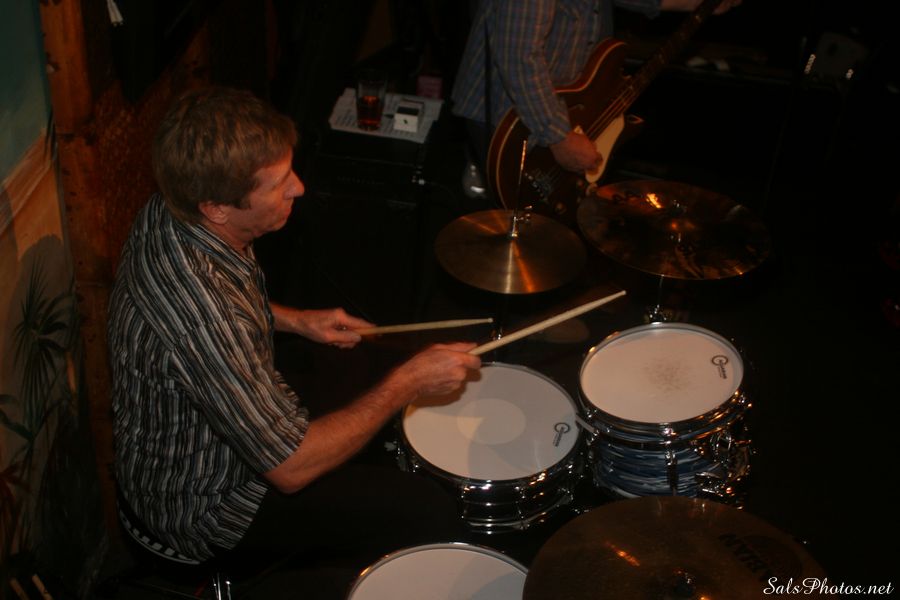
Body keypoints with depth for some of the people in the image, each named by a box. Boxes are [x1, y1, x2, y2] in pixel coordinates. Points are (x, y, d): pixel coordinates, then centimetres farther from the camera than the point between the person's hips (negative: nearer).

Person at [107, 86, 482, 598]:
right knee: (430, 516, -8)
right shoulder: (203, 315, -41)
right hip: (205, 505, -9)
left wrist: (297, 321, 0)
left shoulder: (170, 211, -13)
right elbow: (291, 469, -32)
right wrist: (408, 384, -24)